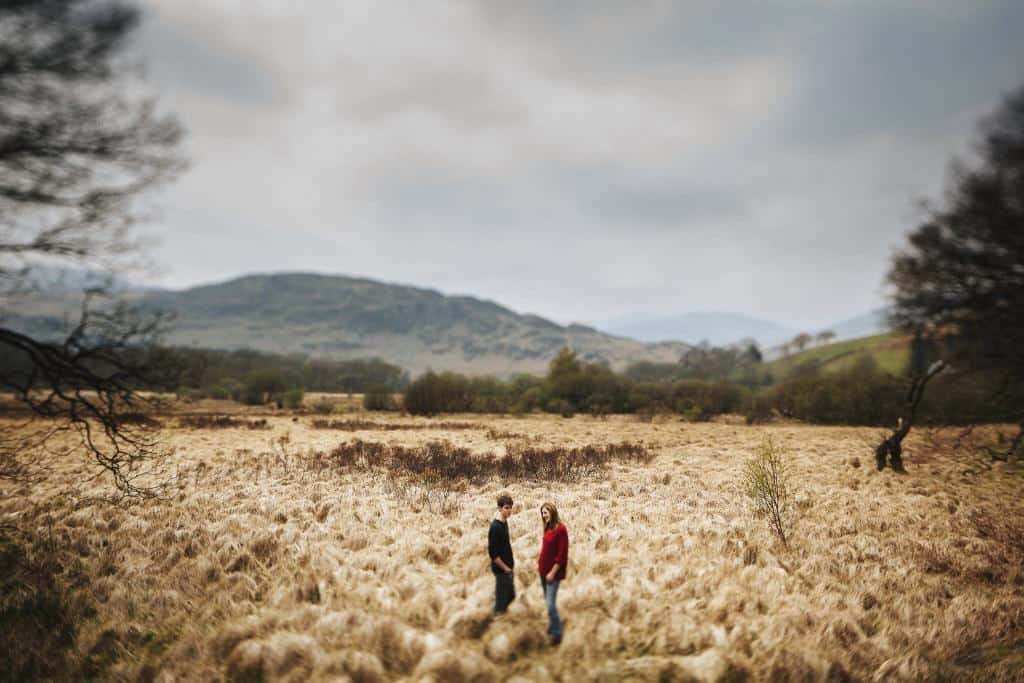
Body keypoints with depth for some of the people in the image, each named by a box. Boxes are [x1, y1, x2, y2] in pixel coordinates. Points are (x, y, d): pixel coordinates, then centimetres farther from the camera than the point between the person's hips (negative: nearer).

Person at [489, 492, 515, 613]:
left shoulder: (504, 522, 3)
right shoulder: (495, 527, -25)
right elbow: (493, 553, -24)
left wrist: (510, 563, 12)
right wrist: (505, 568, -15)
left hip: (507, 567, 9)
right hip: (501, 569, -9)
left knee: (511, 595, 21)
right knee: (501, 599, 5)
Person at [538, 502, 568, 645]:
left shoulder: (561, 529, -17)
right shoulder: (547, 528, 7)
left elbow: (562, 554, -18)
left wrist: (553, 572, -18)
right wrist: (539, 562, 10)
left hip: (553, 572, -8)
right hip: (543, 570, 8)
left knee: (551, 604, -8)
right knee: (547, 601, 16)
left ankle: (557, 634, 3)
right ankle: (552, 626, 29)